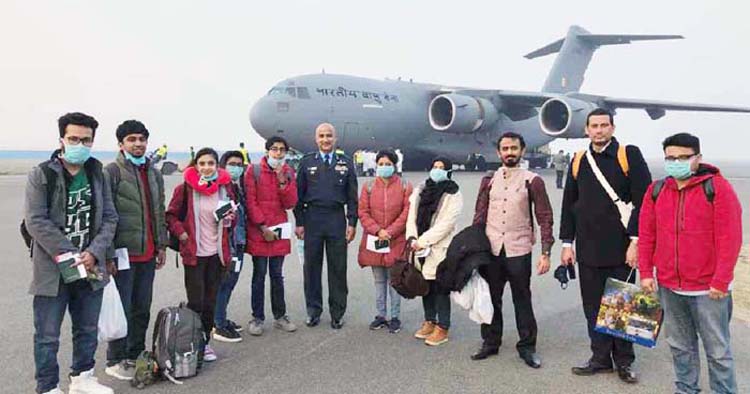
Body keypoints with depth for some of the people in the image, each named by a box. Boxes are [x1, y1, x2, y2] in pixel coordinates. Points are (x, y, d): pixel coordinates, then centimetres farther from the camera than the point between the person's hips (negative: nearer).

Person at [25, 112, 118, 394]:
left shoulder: (97, 175, 6)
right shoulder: (41, 175, -6)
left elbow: (109, 218, 4)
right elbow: (35, 221, -12)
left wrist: (93, 252, -10)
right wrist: (71, 256, -16)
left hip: (90, 266, 4)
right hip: (52, 268, -4)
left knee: (88, 330, 16)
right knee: (47, 336, 5)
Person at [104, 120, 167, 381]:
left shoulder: (154, 174, 14)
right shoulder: (112, 171, -7)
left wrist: (161, 245, 13)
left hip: (148, 254, 6)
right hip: (124, 252, -6)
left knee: (142, 309, 14)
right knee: (122, 310, 1)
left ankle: (135, 356, 27)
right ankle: (115, 361, 15)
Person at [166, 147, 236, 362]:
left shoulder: (225, 186, 4)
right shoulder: (185, 188, -6)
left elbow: (233, 213, 16)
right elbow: (171, 215, 2)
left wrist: (229, 218, -5)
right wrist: (181, 233, -12)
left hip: (217, 252, 4)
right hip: (194, 252, -3)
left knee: (211, 301, 12)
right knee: (196, 302, -1)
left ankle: (205, 341, 25)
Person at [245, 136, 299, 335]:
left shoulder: (288, 172, 8)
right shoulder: (254, 171, -3)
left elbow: (290, 203, 1)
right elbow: (250, 202, -6)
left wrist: (282, 180, -11)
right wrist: (263, 227, -10)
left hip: (280, 230, 3)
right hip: (258, 231, -3)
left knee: (277, 275, 10)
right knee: (259, 276, 3)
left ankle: (280, 316, 20)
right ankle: (257, 318, 13)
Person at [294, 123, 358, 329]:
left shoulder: (345, 163, 7)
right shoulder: (307, 162, 6)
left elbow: (352, 196, 6)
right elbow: (299, 194, 5)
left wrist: (352, 223, -1)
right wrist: (299, 223, -1)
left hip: (337, 220, 0)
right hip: (312, 220, 0)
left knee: (338, 268, 5)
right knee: (312, 266, 7)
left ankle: (337, 313, 16)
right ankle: (313, 310, 20)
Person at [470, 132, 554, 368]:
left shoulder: (532, 181, -1)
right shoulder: (489, 181, 7)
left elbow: (545, 218, -1)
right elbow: (479, 217, 10)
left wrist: (545, 253, -7)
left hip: (519, 251, -3)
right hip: (491, 250, 3)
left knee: (522, 300, 5)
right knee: (491, 299, 11)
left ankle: (527, 347, 19)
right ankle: (491, 342, 25)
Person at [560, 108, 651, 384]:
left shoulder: (629, 156, -2)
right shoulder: (578, 161, 9)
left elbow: (644, 202, -6)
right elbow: (569, 204, 12)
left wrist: (635, 240, -12)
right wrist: (567, 243, 8)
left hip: (620, 248, -3)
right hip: (588, 249, 3)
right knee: (593, 307, 9)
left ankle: (624, 361, 23)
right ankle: (601, 358, 24)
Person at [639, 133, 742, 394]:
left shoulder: (717, 188, -8)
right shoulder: (656, 190, 5)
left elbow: (729, 239, -11)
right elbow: (646, 235, 8)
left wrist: (721, 281, -13)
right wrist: (646, 273, 3)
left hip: (708, 289, -4)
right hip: (669, 287, 4)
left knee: (717, 350, 6)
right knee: (680, 346, 17)